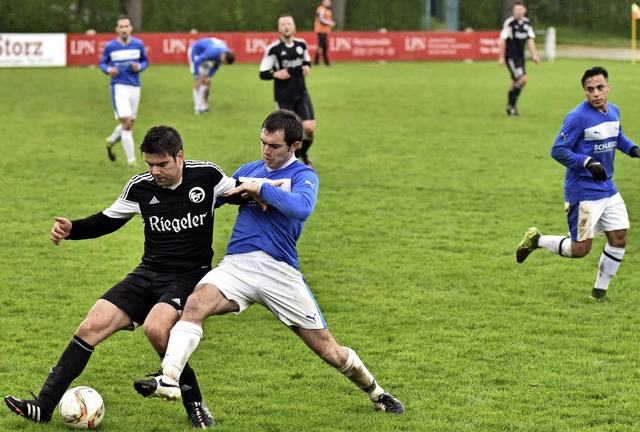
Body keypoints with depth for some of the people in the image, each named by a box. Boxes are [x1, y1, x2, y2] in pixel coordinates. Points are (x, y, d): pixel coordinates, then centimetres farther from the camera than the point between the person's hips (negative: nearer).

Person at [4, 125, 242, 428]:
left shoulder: (207, 176, -6)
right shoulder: (140, 187, 2)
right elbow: (108, 220, 15)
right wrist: (71, 229, -1)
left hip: (189, 277, -4)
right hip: (148, 275, 5)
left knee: (155, 328, -34)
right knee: (91, 327, -10)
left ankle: (195, 405, -14)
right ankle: (44, 407, -5)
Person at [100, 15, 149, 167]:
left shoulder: (138, 44, 1)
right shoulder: (110, 46, -4)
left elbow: (145, 61, 13)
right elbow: (102, 63, 9)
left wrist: (140, 67, -9)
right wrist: (108, 70, -12)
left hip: (135, 87, 4)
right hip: (119, 87, -4)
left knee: (129, 124, 12)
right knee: (126, 122, -15)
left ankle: (111, 141, 43)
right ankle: (131, 159, -7)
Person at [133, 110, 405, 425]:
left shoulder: (303, 176, 2)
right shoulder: (249, 170, 17)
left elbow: (302, 207, -21)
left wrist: (261, 189, -17)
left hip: (280, 270, -3)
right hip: (236, 265, 3)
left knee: (329, 351, 3)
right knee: (195, 304, -29)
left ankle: (375, 392, 29)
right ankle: (168, 381, -36)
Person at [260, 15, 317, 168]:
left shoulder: (301, 44, 2)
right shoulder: (273, 49, -11)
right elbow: (263, 74, -7)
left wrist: (307, 67, -2)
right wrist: (276, 74, -25)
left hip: (301, 94, 3)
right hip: (283, 97, -3)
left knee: (310, 127, -8)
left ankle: (302, 153, 22)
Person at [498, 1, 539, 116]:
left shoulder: (527, 23, 7)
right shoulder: (509, 22, -12)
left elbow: (530, 39, 13)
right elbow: (502, 40, -9)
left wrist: (534, 54, 4)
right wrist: (501, 57, -9)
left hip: (520, 56, 7)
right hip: (511, 56, -7)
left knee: (515, 82, 11)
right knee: (523, 79, -17)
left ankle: (510, 107, 22)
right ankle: (512, 104, -7)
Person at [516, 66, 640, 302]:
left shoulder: (614, 112, 5)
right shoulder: (577, 117, -19)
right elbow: (558, 150, -18)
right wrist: (588, 162, -28)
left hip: (608, 189, 7)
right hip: (583, 191, -7)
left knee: (619, 239, 4)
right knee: (580, 249, -4)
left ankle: (600, 291, 20)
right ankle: (537, 240, 20)